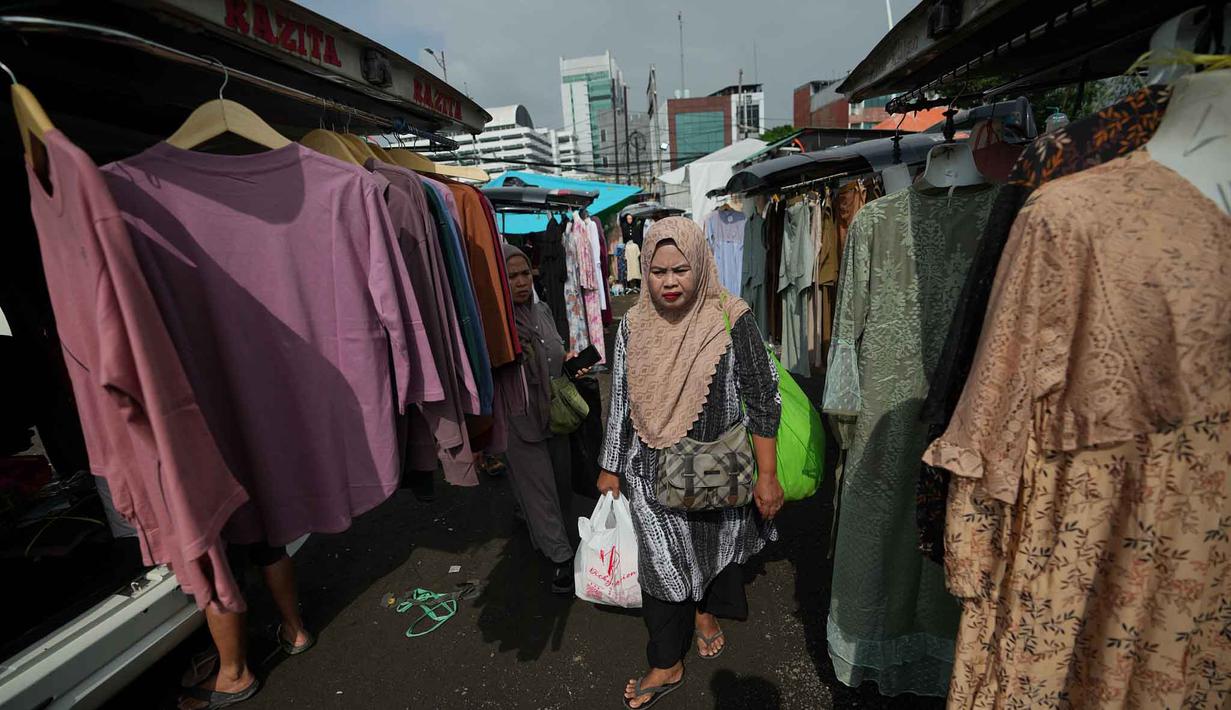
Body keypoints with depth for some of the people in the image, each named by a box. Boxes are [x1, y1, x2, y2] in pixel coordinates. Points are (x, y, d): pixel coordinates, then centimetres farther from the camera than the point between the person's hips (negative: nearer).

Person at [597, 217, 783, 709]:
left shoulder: (732, 320, -16)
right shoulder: (634, 325, -7)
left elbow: (762, 401, -11)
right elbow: (620, 403, 1)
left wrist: (767, 476, -10)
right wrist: (611, 467, 6)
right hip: (654, 475, 1)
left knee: (715, 545, 23)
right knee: (661, 563, 11)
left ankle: (706, 611, 56)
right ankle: (667, 665, 35)